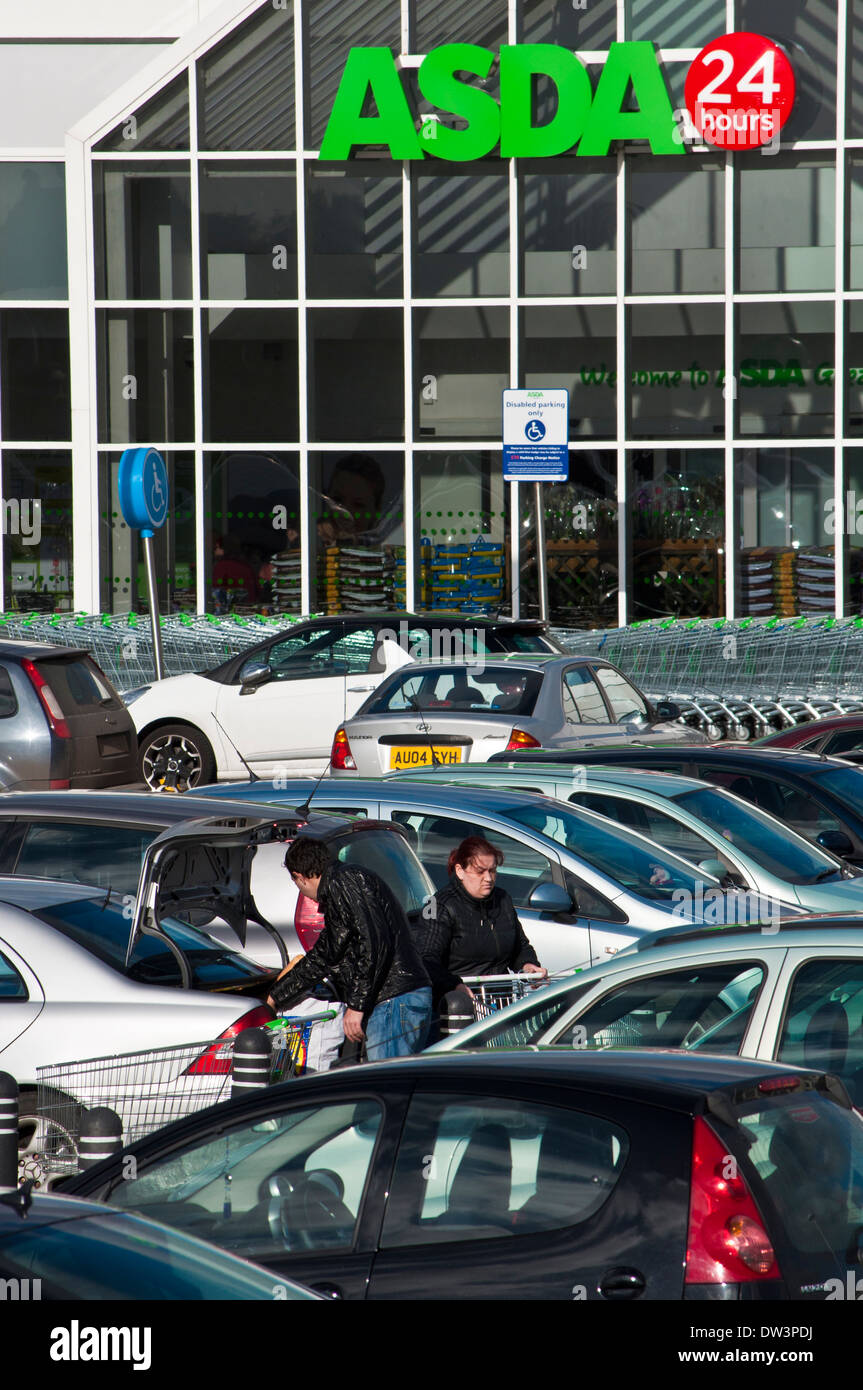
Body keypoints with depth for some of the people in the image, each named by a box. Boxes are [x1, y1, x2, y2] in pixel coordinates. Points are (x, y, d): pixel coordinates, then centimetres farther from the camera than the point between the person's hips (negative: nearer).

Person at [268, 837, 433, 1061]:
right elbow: (322, 957, 37)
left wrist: (357, 1005, -19)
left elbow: (375, 941, -19)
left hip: (395, 1005, -10)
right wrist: (273, 998, 44)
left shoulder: (343, 881, -6)